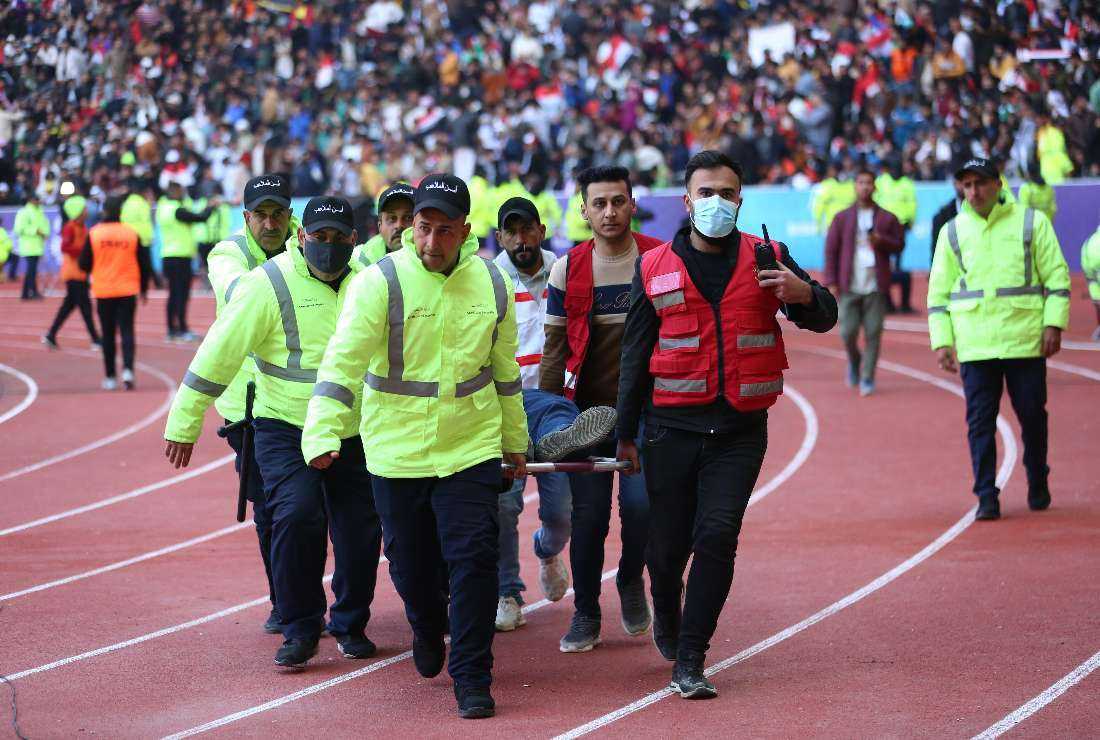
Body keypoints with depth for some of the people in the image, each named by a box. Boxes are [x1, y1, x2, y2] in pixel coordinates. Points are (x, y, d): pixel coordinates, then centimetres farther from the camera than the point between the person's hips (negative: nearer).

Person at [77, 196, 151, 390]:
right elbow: (144, 264, 3)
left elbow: (83, 264, -2)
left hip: (103, 292, 0)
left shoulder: (94, 234, -6)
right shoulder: (132, 234, -3)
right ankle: (127, 369, -19)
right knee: (127, 331, 1)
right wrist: (143, 288, 17)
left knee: (107, 334, 10)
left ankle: (110, 377, 11)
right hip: (128, 291, 0)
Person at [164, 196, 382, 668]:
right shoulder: (270, 283, -12)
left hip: (354, 435, 4)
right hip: (285, 430, -4)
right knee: (296, 516, -21)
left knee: (361, 531, 3)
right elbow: (220, 351, -12)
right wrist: (184, 423, -12)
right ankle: (300, 629, -6)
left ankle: (350, 625, 24)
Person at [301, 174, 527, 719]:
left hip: (471, 449, 1)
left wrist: (514, 440, 21)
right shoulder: (379, 282, -11)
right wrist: (323, 433, -30)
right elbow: (343, 360, -18)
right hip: (396, 452, -1)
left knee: (474, 559, -10)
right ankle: (427, 630, 45)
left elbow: (505, 367, 14)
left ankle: (472, 679, 1)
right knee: (411, 565, 12)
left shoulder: (492, 283, 1)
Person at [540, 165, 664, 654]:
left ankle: (631, 581, 17)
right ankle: (585, 616, 14)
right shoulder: (568, 270, 4)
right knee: (588, 516, 2)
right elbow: (555, 349, 8)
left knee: (640, 503, -12)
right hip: (587, 408, 1)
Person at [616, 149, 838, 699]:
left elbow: (823, 319, 3)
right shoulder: (655, 268, 5)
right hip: (673, 426, 0)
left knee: (718, 535, -13)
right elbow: (636, 354, 9)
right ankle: (667, 618, 38)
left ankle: (689, 660, -6)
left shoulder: (766, 259, 5)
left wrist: (804, 294, -21)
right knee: (668, 544, 6)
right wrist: (626, 433, 8)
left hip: (741, 429, 0)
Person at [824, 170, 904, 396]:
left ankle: (867, 379, 4)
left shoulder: (887, 218, 8)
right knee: (848, 331, -4)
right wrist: (831, 282, -2)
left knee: (873, 333, -4)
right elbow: (831, 250, 6)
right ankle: (854, 361, 27)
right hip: (849, 286, 0)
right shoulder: (842, 218, 8)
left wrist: (881, 240, -11)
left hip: (876, 286, 0)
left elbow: (899, 244, 10)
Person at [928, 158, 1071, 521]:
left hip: (1025, 340, -1)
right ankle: (986, 497, 0)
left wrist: (1054, 324, -6)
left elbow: (1057, 275, 3)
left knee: (1032, 414, 5)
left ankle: (1038, 486, 24)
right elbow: (938, 291, 11)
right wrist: (941, 340, 3)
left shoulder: (1031, 222, 4)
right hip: (974, 344, 1)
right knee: (980, 421, -3)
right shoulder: (953, 232, 9)